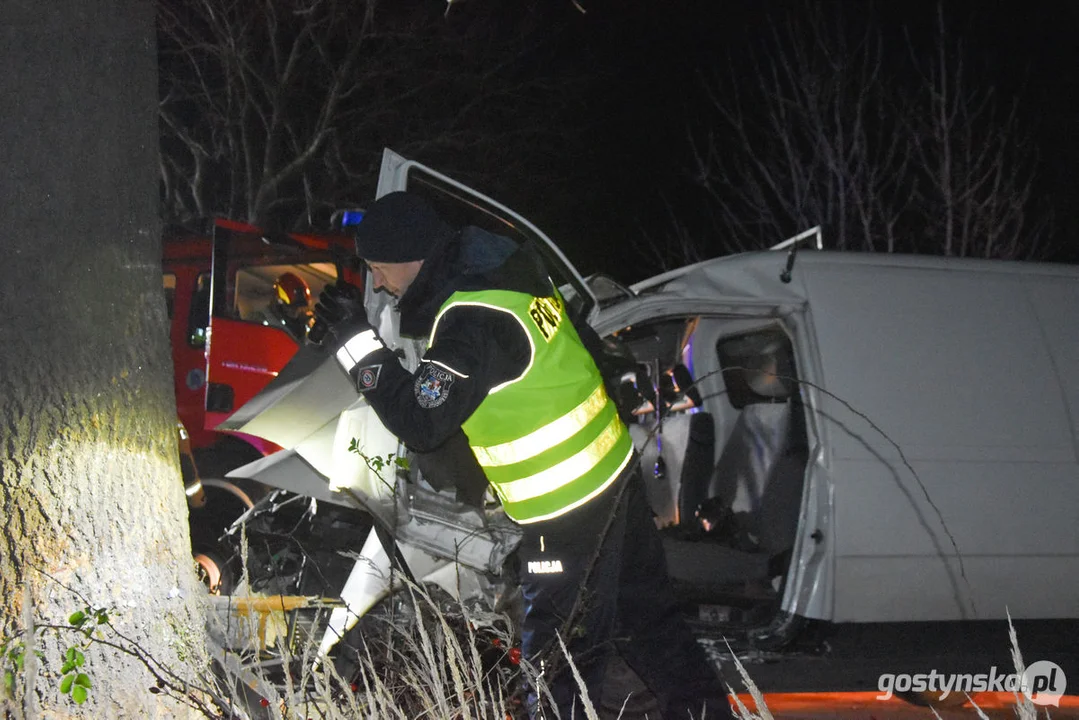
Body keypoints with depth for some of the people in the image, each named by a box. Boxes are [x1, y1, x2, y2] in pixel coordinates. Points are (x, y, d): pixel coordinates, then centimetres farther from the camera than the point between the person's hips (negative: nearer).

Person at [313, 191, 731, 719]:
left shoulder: (474, 323, -27)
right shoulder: (501, 260, 2)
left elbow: (420, 423, -26)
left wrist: (357, 340, -24)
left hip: (566, 507, -10)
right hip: (613, 467, 10)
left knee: (556, 657, 5)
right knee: (644, 615, 21)